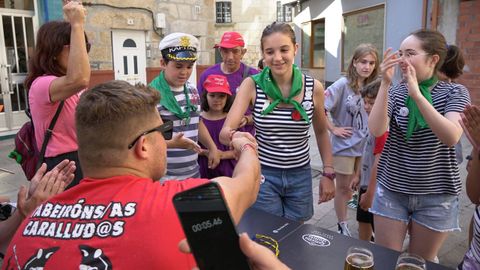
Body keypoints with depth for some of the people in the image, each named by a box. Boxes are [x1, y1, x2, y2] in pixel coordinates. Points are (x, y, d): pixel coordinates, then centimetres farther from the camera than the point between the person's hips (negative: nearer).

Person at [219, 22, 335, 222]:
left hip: (300, 175, 2)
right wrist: (233, 136, -42)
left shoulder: (313, 88, -7)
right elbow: (225, 132, -20)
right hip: (263, 175, -1)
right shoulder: (252, 85, -11)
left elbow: (321, 132, 7)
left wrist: (328, 174, 4)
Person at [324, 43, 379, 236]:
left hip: (365, 144, 5)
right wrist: (333, 128, -16)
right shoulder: (343, 85, -16)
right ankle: (342, 227, 27)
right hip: (344, 144, -5)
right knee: (343, 187, 9)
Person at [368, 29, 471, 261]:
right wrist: (385, 83, -25)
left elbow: (451, 137, -24)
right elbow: (376, 130, -19)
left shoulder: (454, 92, -5)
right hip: (392, 191, 1)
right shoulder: (394, 91, -1)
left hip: (436, 196, -1)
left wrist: (417, 94, -31)